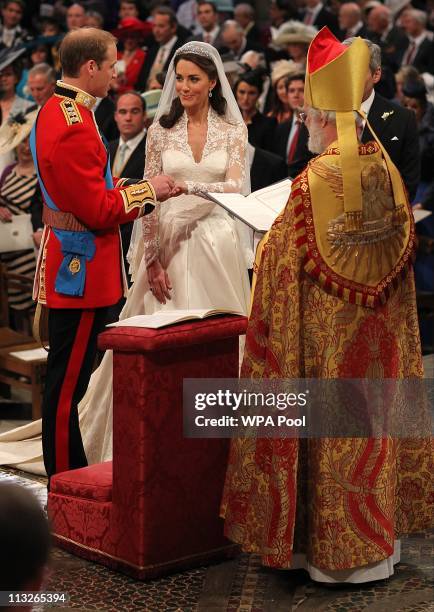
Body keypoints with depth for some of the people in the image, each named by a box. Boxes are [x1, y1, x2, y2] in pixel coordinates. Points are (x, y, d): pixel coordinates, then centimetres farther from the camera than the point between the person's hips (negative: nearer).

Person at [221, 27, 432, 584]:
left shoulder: (312, 183, -19)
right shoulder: (388, 174, 0)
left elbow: (281, 263, -13)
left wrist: (266, 243, 6)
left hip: (327, 337, -6)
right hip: (381, 337, 6)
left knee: (330, 433, 4)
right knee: (373, 423, 14)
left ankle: (337, 553, 12)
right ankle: (379, 538, 24)